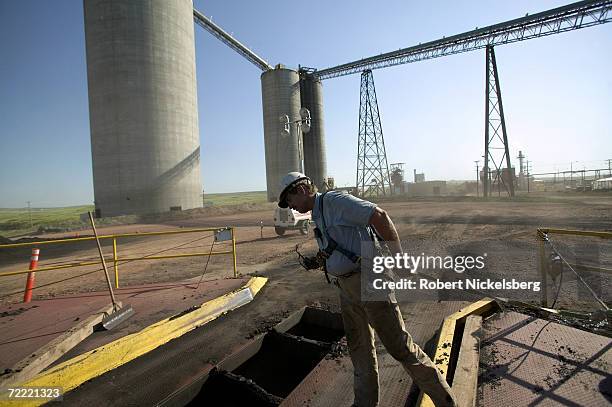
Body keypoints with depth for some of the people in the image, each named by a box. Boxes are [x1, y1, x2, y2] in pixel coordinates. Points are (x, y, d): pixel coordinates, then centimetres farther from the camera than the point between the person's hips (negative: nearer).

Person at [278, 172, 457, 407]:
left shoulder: (334, 200, -13)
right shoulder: (318, 215, 15)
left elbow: (379, 216, -21)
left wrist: (398, 256, -20)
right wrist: (321, 258, 9)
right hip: (347, 288, 9)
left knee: (399, 346, 2)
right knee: (359, 348, 20)